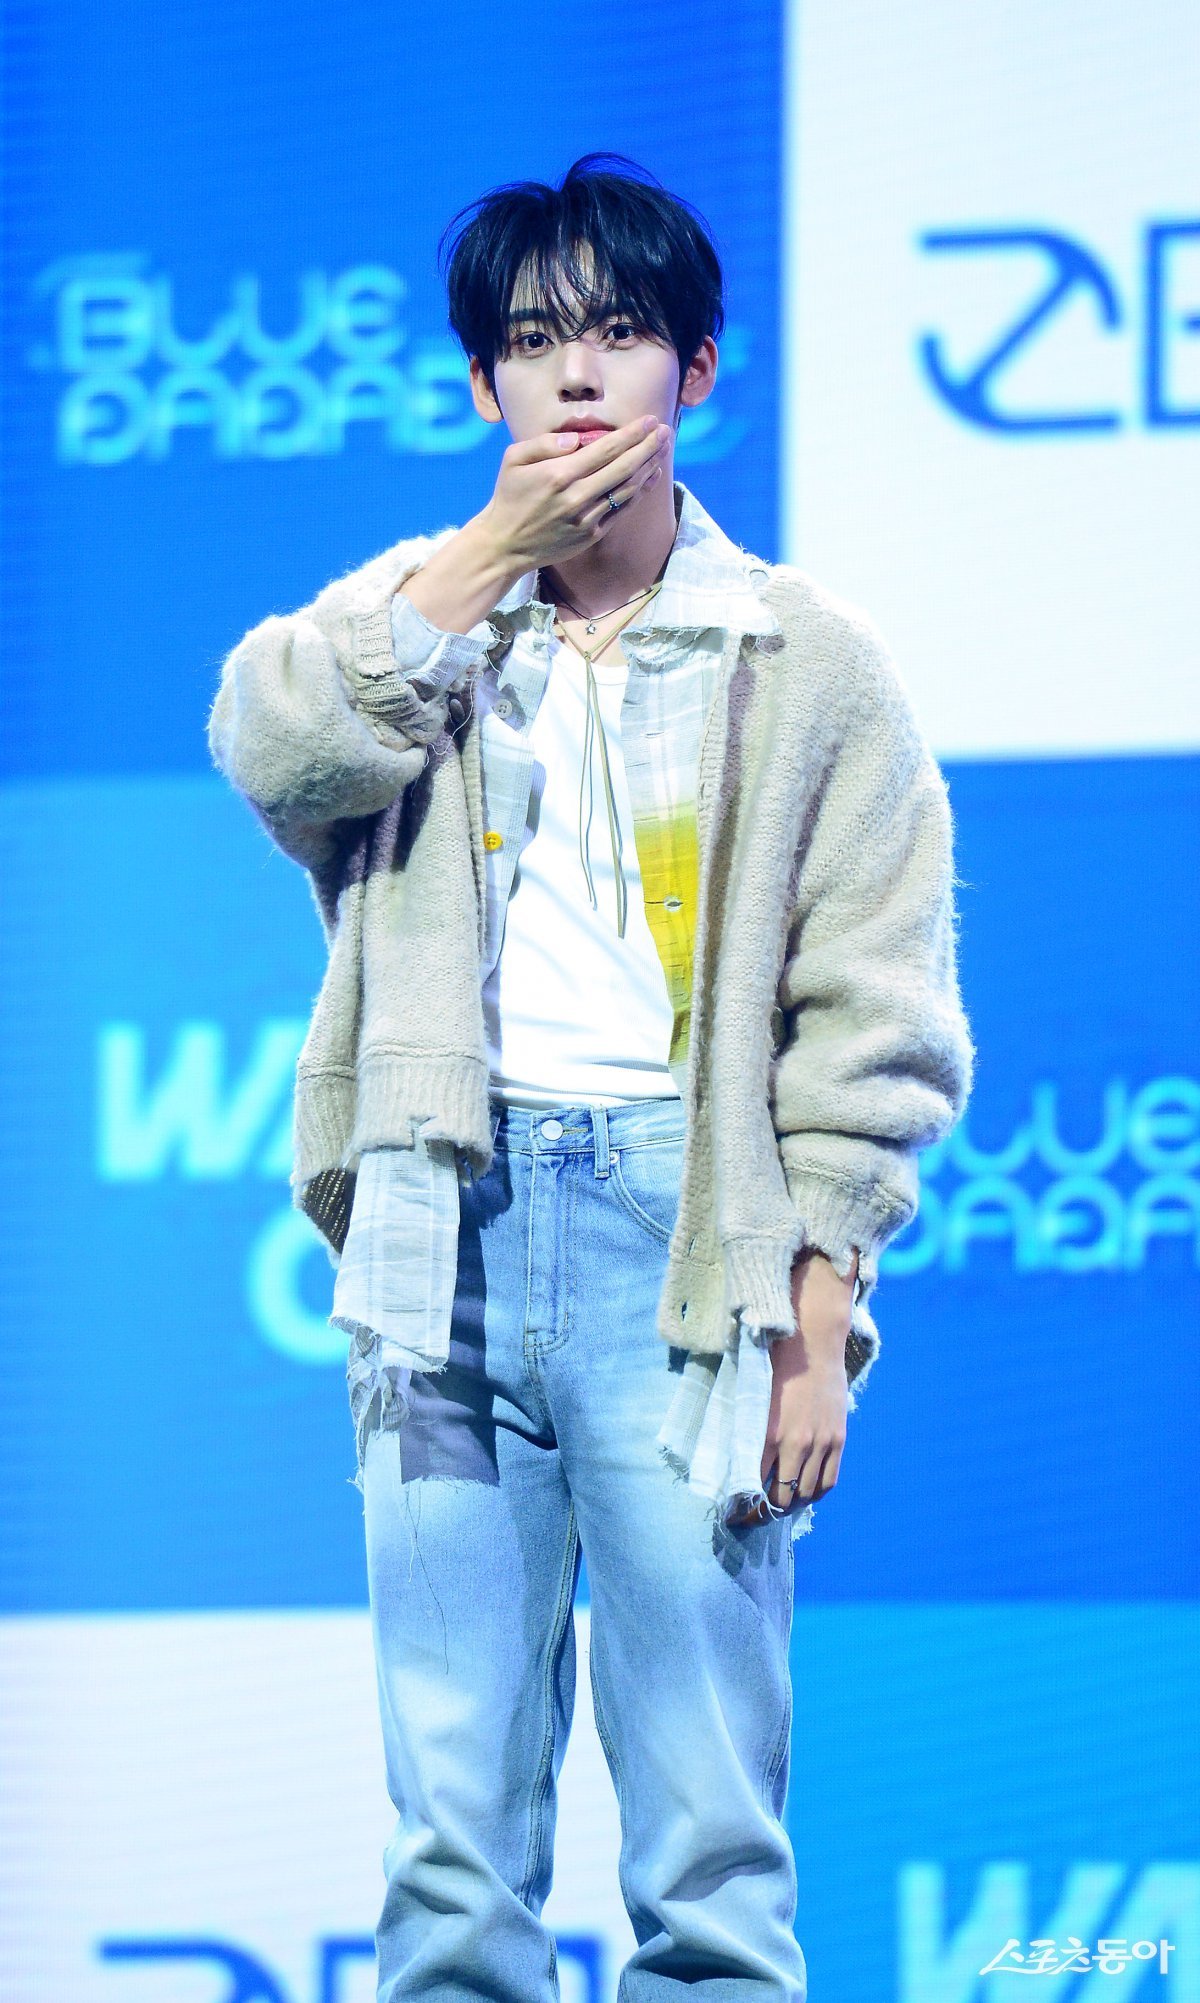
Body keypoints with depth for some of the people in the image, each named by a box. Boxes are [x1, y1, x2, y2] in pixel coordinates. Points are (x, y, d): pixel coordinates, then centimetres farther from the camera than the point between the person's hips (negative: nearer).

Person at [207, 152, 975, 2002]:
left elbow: (873, 1019, 3)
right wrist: (498, 552, -6)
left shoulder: (806, 664, 7)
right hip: (450, 1229, 2)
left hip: (682, 1227, -2)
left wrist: (818, 1317, -5)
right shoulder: (421, 614, 15)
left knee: (707, 1840, -5)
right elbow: (273, 743, -7)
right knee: (451, 1838, 2)